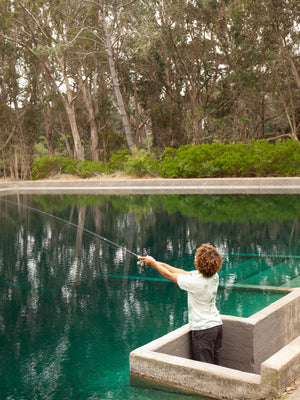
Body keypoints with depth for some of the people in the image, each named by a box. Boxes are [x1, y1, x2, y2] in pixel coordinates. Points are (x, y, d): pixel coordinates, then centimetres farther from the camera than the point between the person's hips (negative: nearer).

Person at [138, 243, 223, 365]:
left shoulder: (195, 282, -24)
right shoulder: (214, 276, -1)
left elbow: (169, 275, -8)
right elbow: (184, 273, 8)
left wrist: (153, 262, 7)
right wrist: (161, 264, 11)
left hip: (203, 329, -8)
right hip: (216, 324, 8)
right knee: (215, 366, 16)